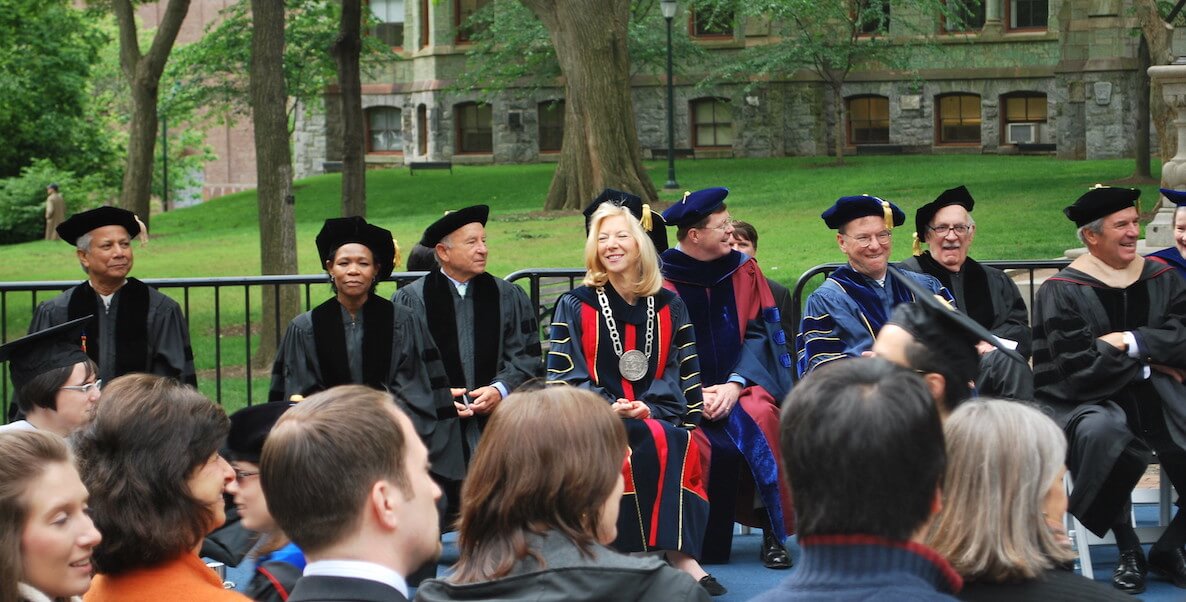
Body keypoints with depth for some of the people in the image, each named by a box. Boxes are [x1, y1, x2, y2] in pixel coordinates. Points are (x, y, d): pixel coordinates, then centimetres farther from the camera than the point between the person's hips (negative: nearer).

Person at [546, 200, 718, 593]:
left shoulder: (669, 306, 15)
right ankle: (679, 556, -32)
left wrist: (648, 409, -8)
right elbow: (564, 377, 2)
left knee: (680, 445, -34)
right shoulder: (575, 306, 9)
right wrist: (608, 408, -14)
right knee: (658, 444, -34)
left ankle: (679, 552, -32)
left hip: (657, 416, 2)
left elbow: (682, 374, 11)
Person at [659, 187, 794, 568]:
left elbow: (758, 333, 2)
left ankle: (771, 533, -19)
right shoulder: (661, 279, -3)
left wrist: (735, 384, -14)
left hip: (736, 386, 2)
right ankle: (700, 540, -13)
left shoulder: (743, 271, 6)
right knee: (694, 439, -32)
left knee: (760, 418, -30)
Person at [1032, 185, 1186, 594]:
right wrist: (1152, 357, -6)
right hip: (1088, 400, -4)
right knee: (1104, 433, -38)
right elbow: (1078, 370, -14)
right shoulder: (1062, 292, -6)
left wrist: (1130, 342, -14)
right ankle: (1128, 551, -16)